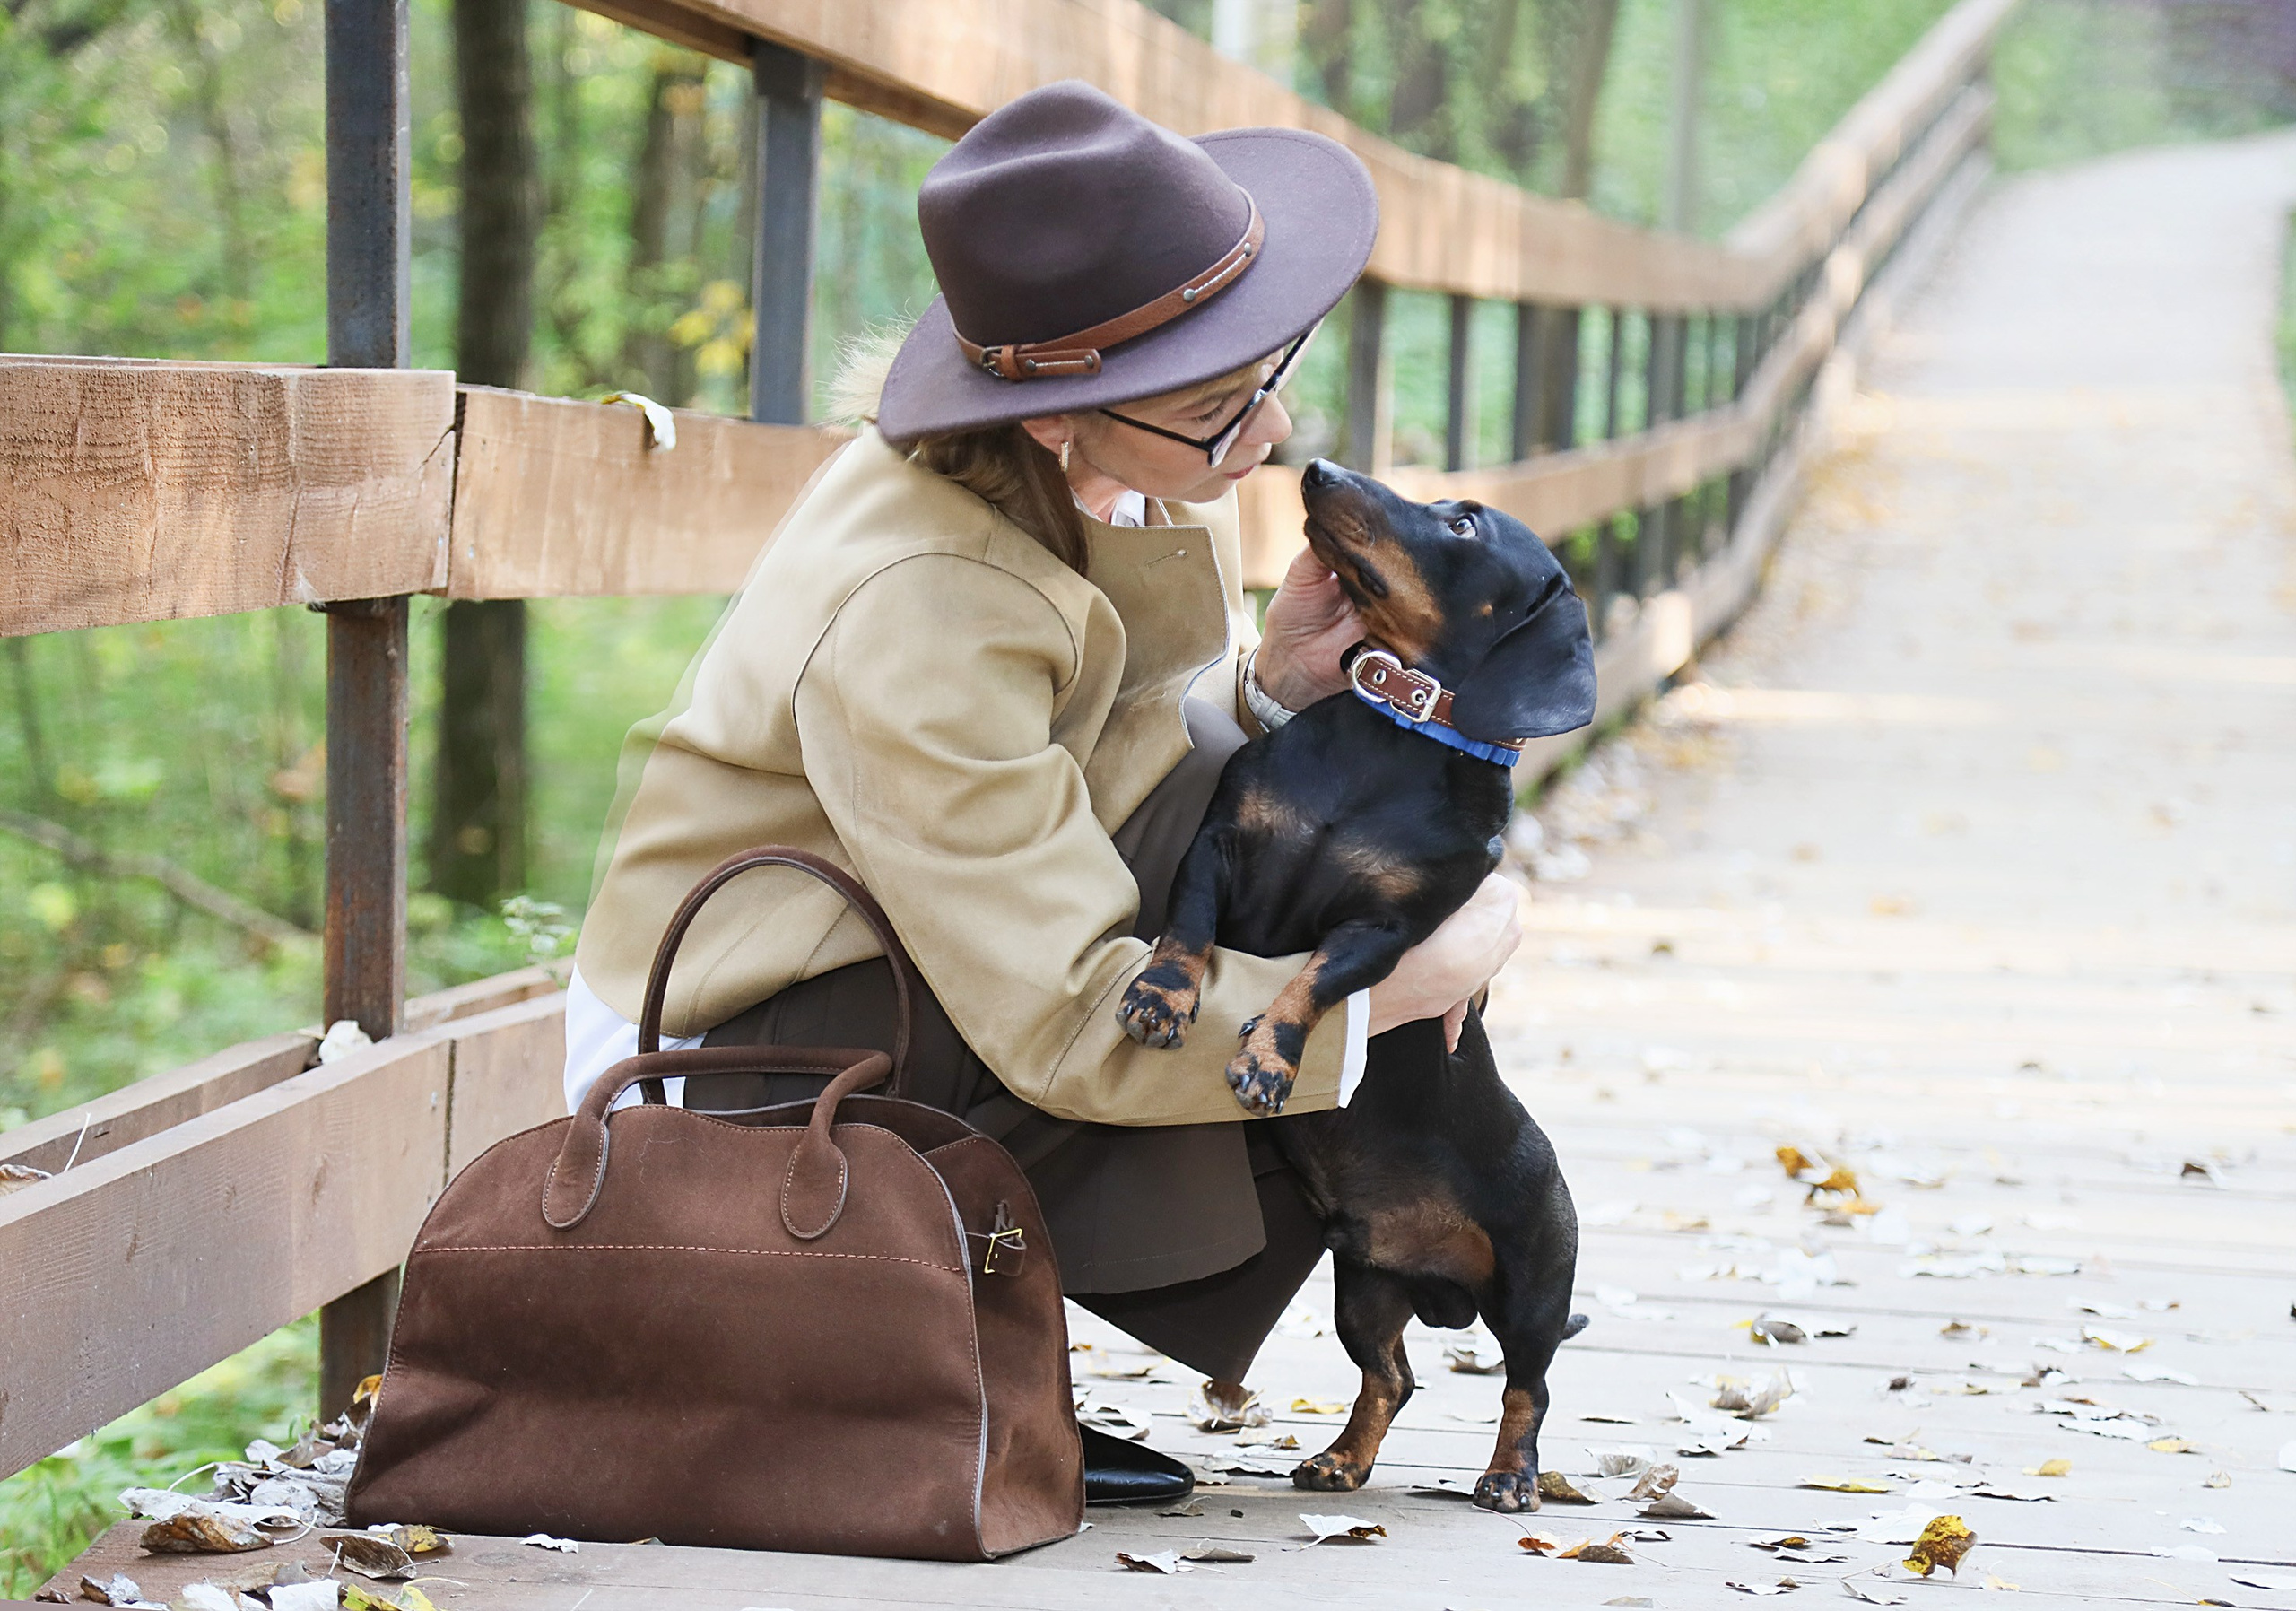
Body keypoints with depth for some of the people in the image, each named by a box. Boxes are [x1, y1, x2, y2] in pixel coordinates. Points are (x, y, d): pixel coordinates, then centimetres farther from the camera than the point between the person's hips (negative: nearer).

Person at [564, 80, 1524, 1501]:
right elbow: (1067, 1026, -31)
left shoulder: (1124, 467, -7)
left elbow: (1178, 706, 10)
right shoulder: (917, 622, -32)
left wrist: (1271, 680, -13)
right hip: (742, 1055, -9)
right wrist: (1395, 984, -26)